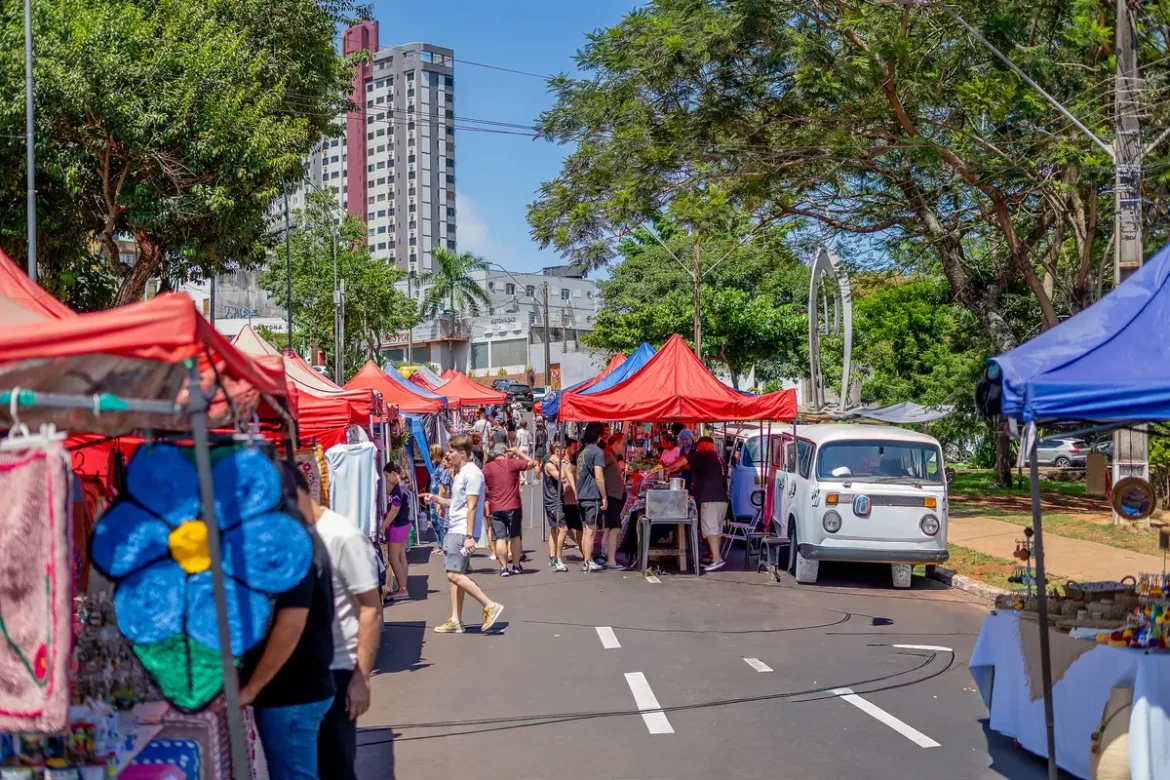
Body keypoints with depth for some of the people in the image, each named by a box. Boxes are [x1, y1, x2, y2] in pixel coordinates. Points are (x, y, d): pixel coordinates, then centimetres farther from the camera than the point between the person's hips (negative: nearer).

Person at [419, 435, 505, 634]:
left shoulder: (472, 473, -13)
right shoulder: (460, 473, 16)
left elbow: (471, 507, -18)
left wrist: (469, 536, -22)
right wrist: (436, 499, 12)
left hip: (463, 532, -10)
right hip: (454, 530, 10)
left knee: (454, 574, -15)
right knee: (454, 575, 9)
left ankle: (490, 606, -10)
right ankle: (456, 621, 12)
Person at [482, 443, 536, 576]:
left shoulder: (486, 468, 2)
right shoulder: (512, 463, -4)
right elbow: (532, 463, 6)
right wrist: (517, 452, 13)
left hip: (495, 509, 1)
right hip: (513, 507, -1)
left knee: (500, 538, 1)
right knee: (515, 536, 11)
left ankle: (504, 568, -1)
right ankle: (516, 566, 16)